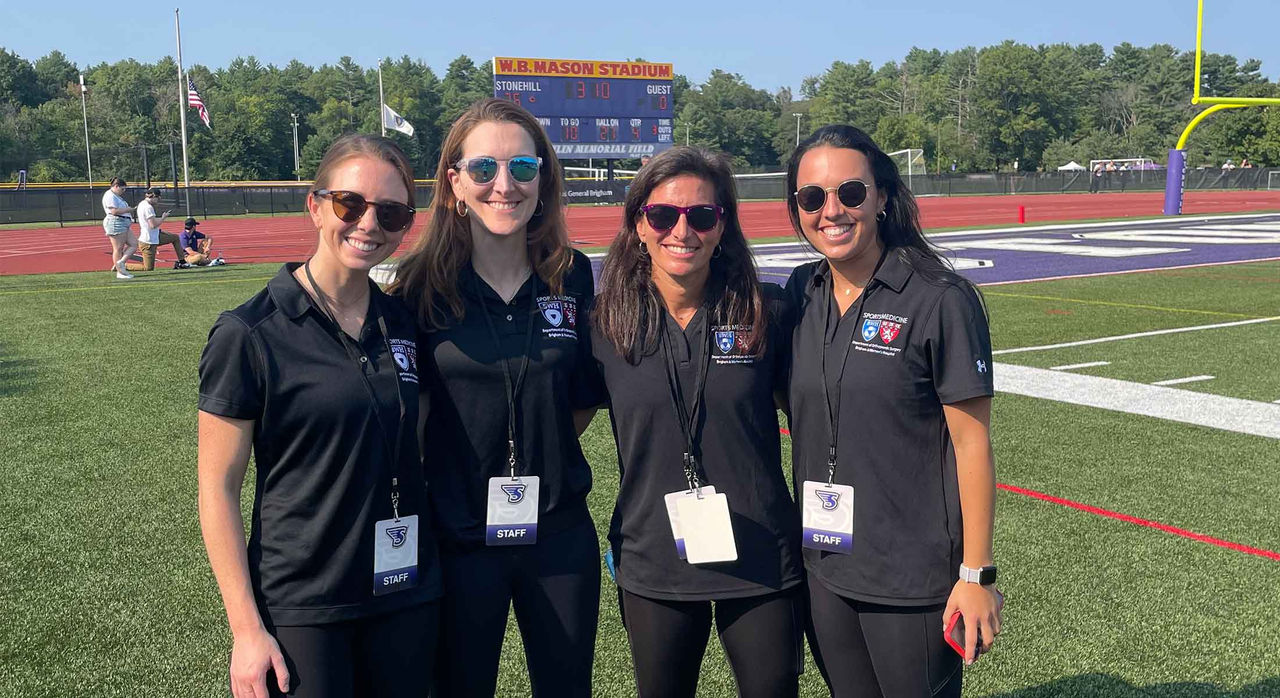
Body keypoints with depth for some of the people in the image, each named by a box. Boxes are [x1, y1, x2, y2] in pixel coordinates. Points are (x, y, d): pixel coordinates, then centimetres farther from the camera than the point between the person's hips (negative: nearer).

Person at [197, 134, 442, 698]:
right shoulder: (249, 334, -11)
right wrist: (246, 628, -11)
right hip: (301, 609, -4)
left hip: (407, 597, 5)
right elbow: (217, 488, -9)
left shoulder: (403, 323, 3)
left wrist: (428, 565, 8)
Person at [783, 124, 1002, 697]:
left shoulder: (940, 300, -14)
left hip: (913, 579, -5)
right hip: (822, 570, 5)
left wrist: (977, 573, -11)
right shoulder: (799, 293, 2)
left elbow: (971, 442, -12)